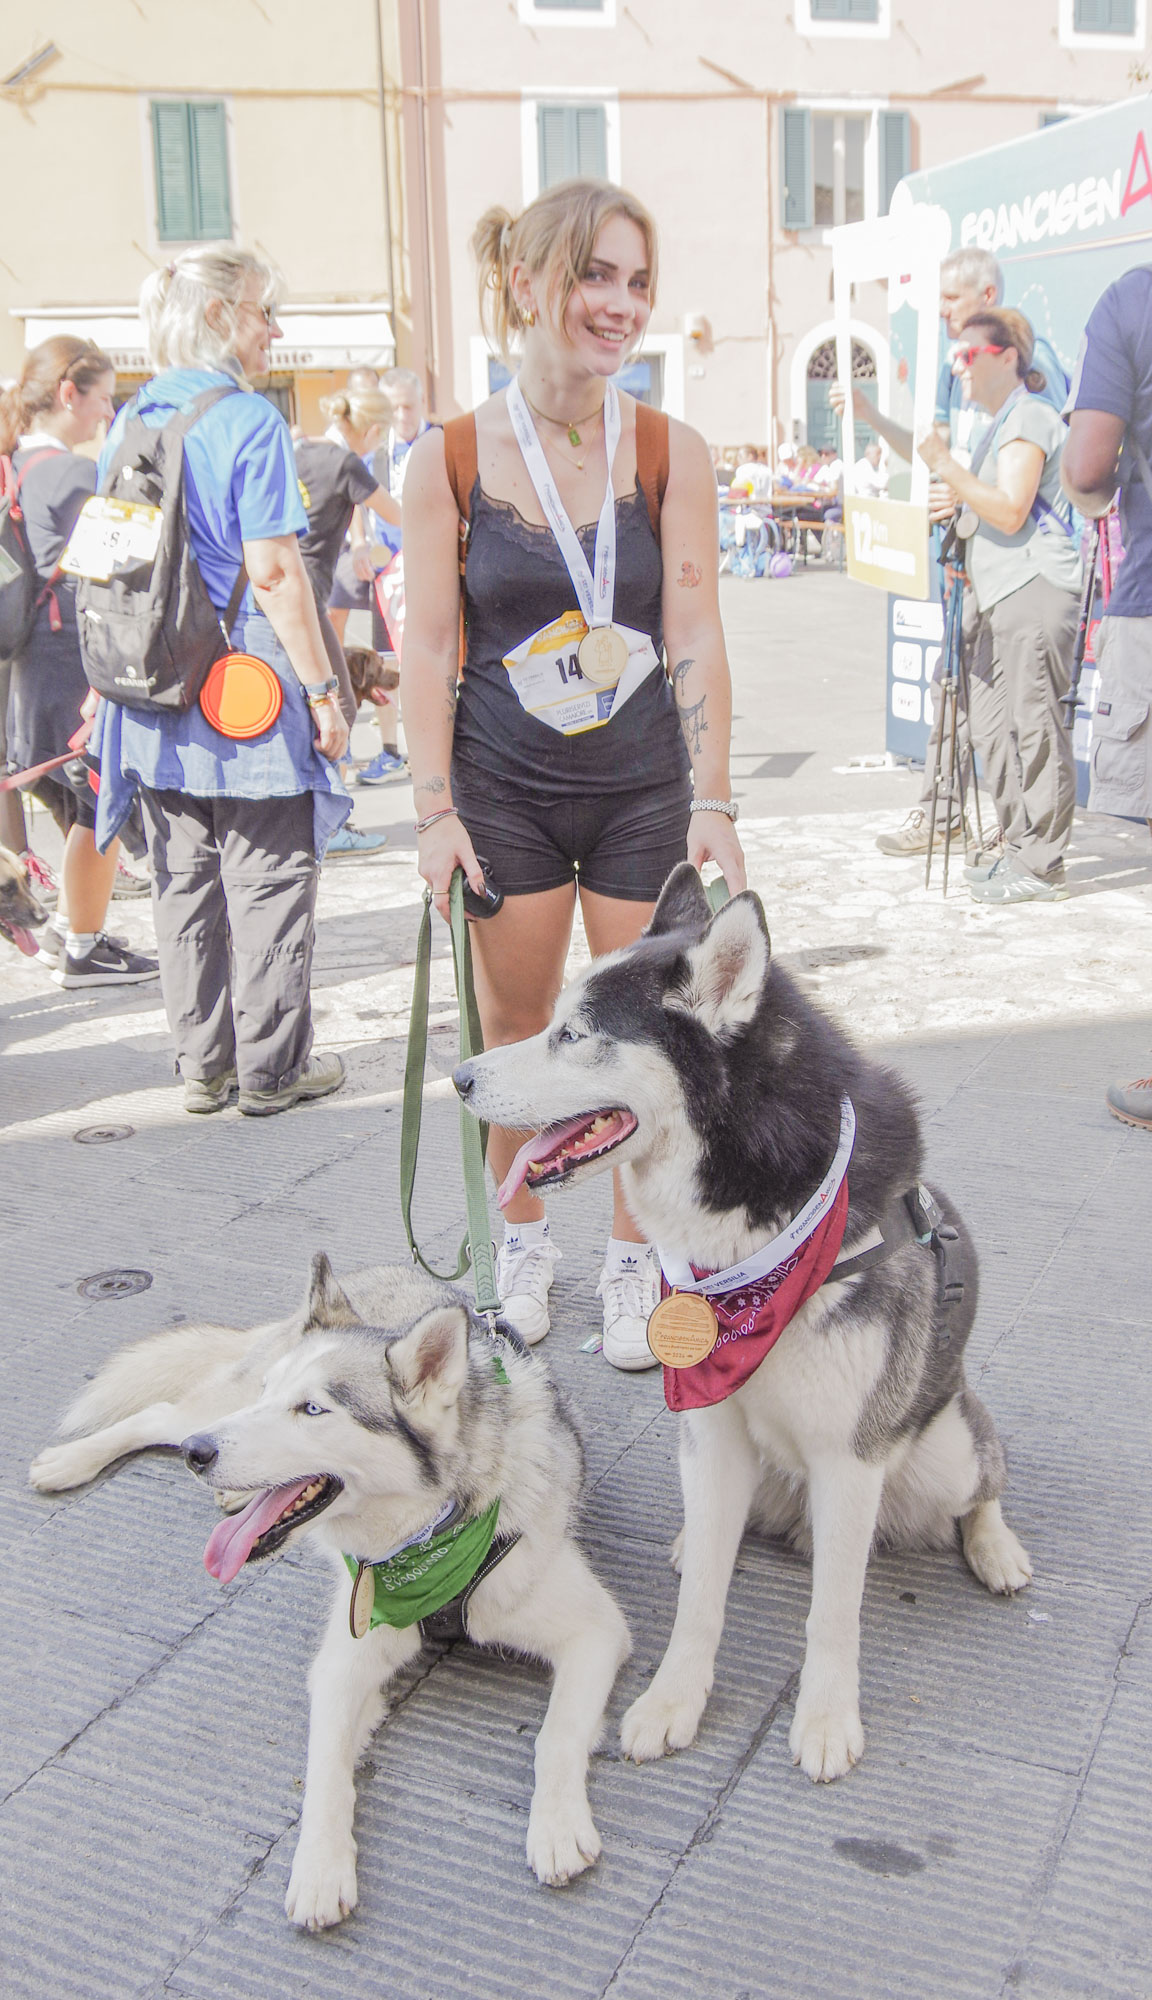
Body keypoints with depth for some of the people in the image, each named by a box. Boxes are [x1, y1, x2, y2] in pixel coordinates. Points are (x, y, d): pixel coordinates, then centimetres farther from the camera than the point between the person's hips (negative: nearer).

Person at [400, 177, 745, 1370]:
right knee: (512, 1026, 10)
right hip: (503, 789, 0)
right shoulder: (449, 460, -5)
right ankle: (521, 1231, 33)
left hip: (643, 790, 1)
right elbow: (430, 646, -3)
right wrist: (435, 810, -7)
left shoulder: (670, 452, -3)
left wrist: (713, 803, -8)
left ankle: (631, 1254, 26)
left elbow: (694, 636, -4)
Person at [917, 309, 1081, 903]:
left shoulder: (1028, 417, -8)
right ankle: (1020, 850, 17)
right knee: (996, 729, 10)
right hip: (1006, 597, 11)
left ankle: (1041, 869, -6)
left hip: (1035, 592, -11)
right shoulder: (1003, 423, 25)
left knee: (1034, 727, -9)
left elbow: (1011, 512, -19)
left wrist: (949, 470, -18)